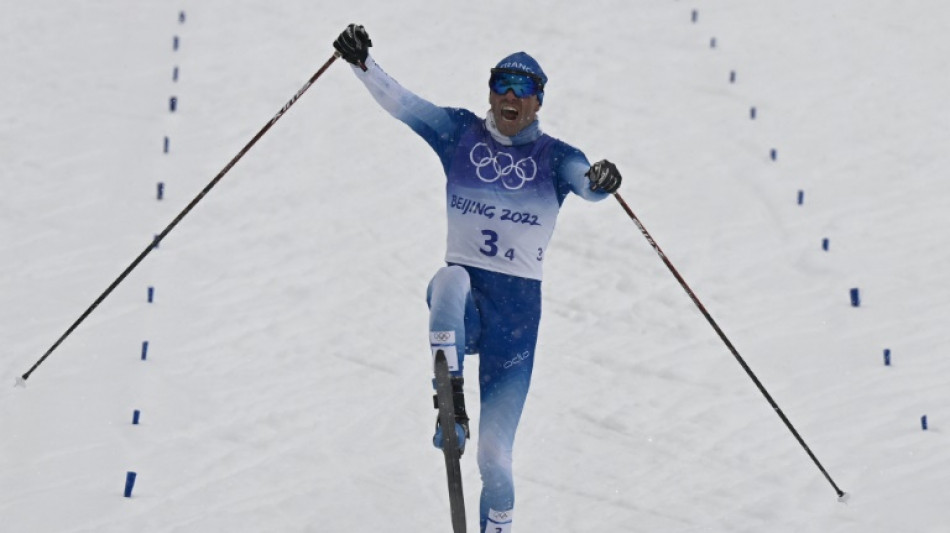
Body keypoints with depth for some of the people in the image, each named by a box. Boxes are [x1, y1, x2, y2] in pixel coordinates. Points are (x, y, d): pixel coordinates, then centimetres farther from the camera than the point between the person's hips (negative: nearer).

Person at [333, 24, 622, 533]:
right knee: (449, 282, -39)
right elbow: (399, 101, -5)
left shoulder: (553, 157, 0)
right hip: (461, 289, 1)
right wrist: (361, 62, -22)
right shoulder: (460, 133, 4)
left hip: (518, 305, -1)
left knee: (495, 454, -1)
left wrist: (600, 179, -43)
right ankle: (451, 409, -34)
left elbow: (585, 181, -20)